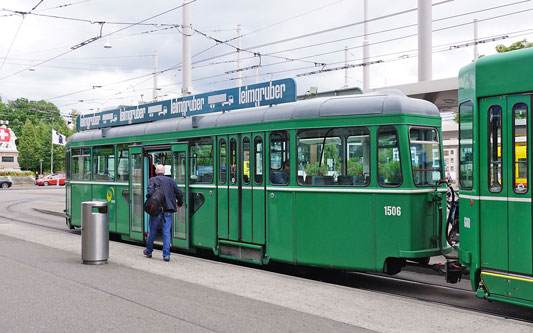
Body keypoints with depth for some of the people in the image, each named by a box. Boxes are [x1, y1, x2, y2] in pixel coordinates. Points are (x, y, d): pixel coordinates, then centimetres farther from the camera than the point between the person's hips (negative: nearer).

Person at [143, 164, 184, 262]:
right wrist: (179, 204, 22)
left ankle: (148, 251, 28)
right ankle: (166, 255, 1)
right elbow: (179, 193, 8)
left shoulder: (153, 180, -2)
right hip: (168, 210, 2)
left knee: (152, 231, 13)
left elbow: (150, 192, -18)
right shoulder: (170, 180, 9)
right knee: (166, 232, 4)